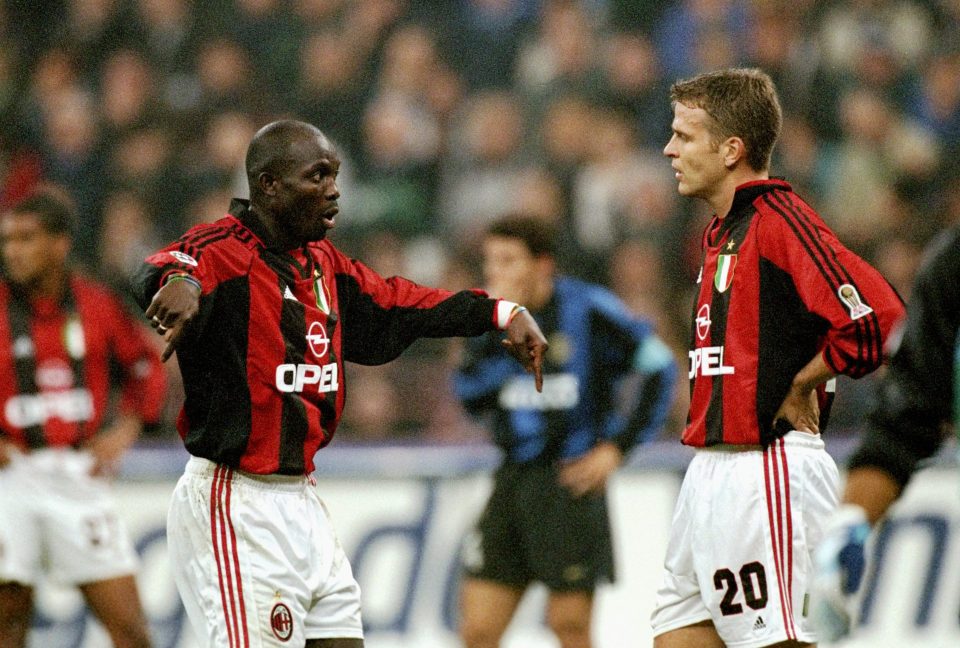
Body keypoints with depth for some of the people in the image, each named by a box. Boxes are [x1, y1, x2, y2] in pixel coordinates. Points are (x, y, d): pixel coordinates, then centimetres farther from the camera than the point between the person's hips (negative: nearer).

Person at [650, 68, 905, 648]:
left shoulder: (778, 219, -15)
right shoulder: (721, 231, 16)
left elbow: (880, 318, -25)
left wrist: (800, 387, -12)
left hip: (766, 469, -10)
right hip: (714, 465, 10)